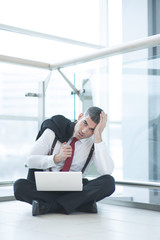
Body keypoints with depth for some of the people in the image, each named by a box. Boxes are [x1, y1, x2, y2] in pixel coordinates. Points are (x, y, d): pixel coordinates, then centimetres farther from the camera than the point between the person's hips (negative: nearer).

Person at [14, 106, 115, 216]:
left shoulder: (95, 141, -4)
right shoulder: (54, 131, -3)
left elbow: (107, 172, -22)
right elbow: (30, 160, -3)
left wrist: (98, 136, -22)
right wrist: (56, 158, -19)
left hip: (76, 188, 0)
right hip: (48, 187, 0)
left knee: (109, 182, -28)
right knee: (19, 186, -30)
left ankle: (46, 206, -29)